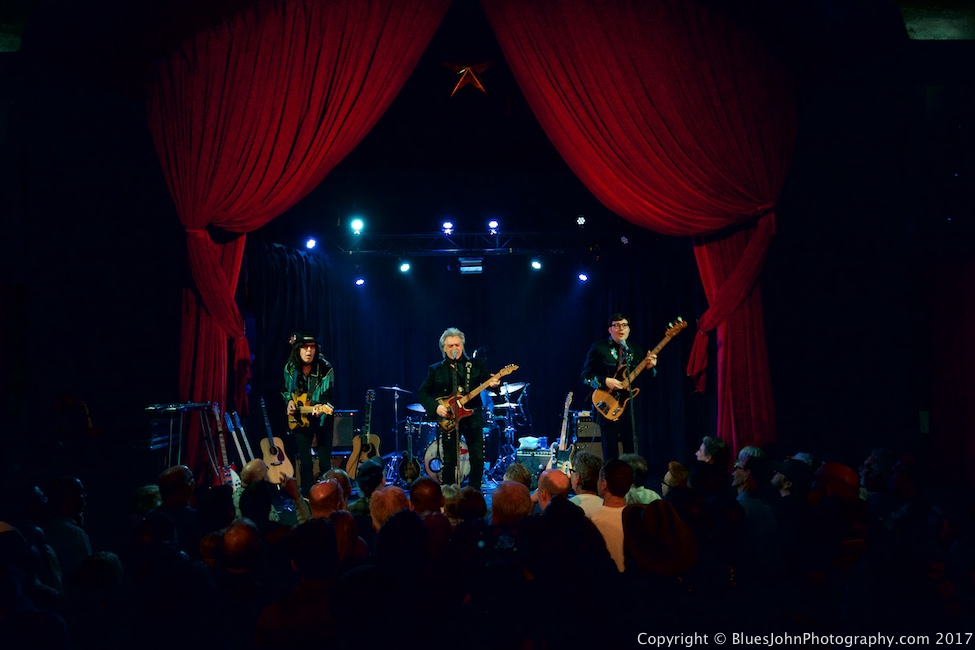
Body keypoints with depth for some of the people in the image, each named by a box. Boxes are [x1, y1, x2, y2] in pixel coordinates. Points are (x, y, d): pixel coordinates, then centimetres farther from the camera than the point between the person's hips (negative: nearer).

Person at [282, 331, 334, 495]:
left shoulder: (325, 369, -17)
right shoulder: (290, 368, -4)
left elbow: (328, 397, -21)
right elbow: (286, 390, 14)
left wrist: (321, 408, -40)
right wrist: (290, 401, -5)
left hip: (322, 419, -3)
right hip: (299, 418, 3)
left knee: (325, 461, -2)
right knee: (305, 463, 6)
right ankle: (307, 497, 18)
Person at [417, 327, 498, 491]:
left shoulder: (475, 364, 8)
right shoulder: (435, 370, 5)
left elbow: (486, 380, 5)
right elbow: (422, 393, 5)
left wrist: (493, 383, -19)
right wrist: (435, 407, -11)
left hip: (472, 417, 1)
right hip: (447, 419, -1)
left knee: (478, 459, 0)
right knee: (449, 461, 1)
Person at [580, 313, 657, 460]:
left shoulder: (636, 350, 11)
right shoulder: (598, 348, -2)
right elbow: (585, 376, -5)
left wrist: (649, 367, -10)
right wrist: (605, 381, -19)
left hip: (632, 408, 4)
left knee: (633, 452, 5)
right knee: (611, 454, 0)